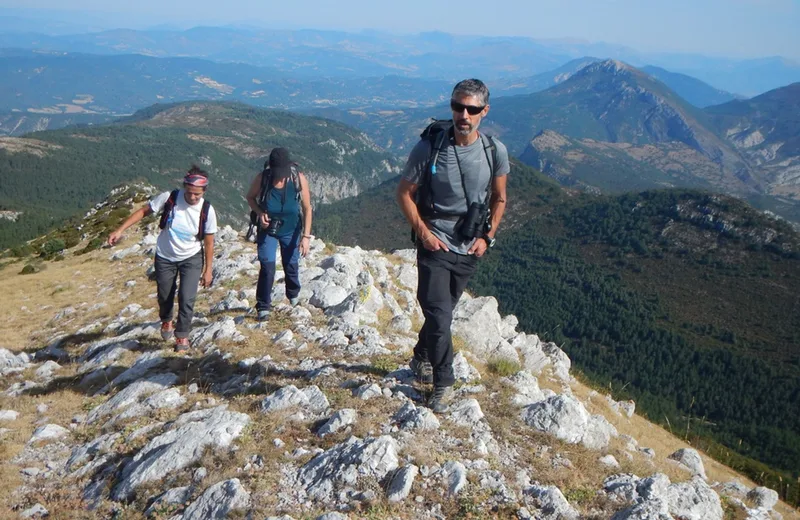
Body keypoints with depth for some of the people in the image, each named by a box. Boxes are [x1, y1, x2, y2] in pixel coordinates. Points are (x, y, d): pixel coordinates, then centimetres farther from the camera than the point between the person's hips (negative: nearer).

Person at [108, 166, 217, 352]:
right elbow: (143, 211, -9)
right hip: (165, 258, 1)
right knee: (165, 296, 17)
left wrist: (208, 270, -5)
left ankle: (182, 336, 10)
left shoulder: (207, 211, -20)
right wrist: (120, 230, -15)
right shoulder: (169, 198, -22)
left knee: (186, 298, -11)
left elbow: (209, 242, -10)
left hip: (191, 258, -1)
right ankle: (166, 321, 50)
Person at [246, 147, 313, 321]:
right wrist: (259, 212, -22)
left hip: (291, 230, 1)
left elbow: (307, 208, -15)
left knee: (291, 265, 14)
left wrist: (306, 236, -19)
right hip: (268, 229, -1)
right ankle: (263, 307, 5)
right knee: (267, 267, -10)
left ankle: (294, 295, 44)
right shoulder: (262, 178, -23)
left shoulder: (299, 179, -23)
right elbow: (250, 197, -3)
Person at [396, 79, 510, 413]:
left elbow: (499, 198, 10)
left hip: (469, 248, 3)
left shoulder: (495, 151, -5)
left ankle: (421, 358, 43)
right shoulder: (429, 147, -13)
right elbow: (404, 192, -2)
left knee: (443, 311, 18)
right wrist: (423, 232, -11)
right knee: (439, 315, -9)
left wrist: (487, 237, 0)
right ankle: (443, 383, 9)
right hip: (435, 245, -3)